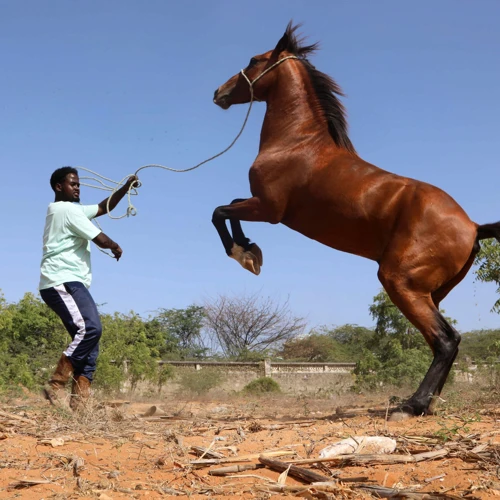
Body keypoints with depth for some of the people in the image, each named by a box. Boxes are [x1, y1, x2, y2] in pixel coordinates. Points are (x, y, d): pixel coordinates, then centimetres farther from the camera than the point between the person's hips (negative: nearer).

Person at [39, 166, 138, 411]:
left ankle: (78, 402, -9)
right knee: (90, 328, -27)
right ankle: (56, 384, -22)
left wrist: (125, 188, 18)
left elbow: (103, 208, 29)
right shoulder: (67, 209, -7)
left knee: (88, 335, 0)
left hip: (70, 283, 11)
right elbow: (101, 239, -9)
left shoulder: (70, 210, 25)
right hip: (62, 282, -11)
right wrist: (116, 246, 13)